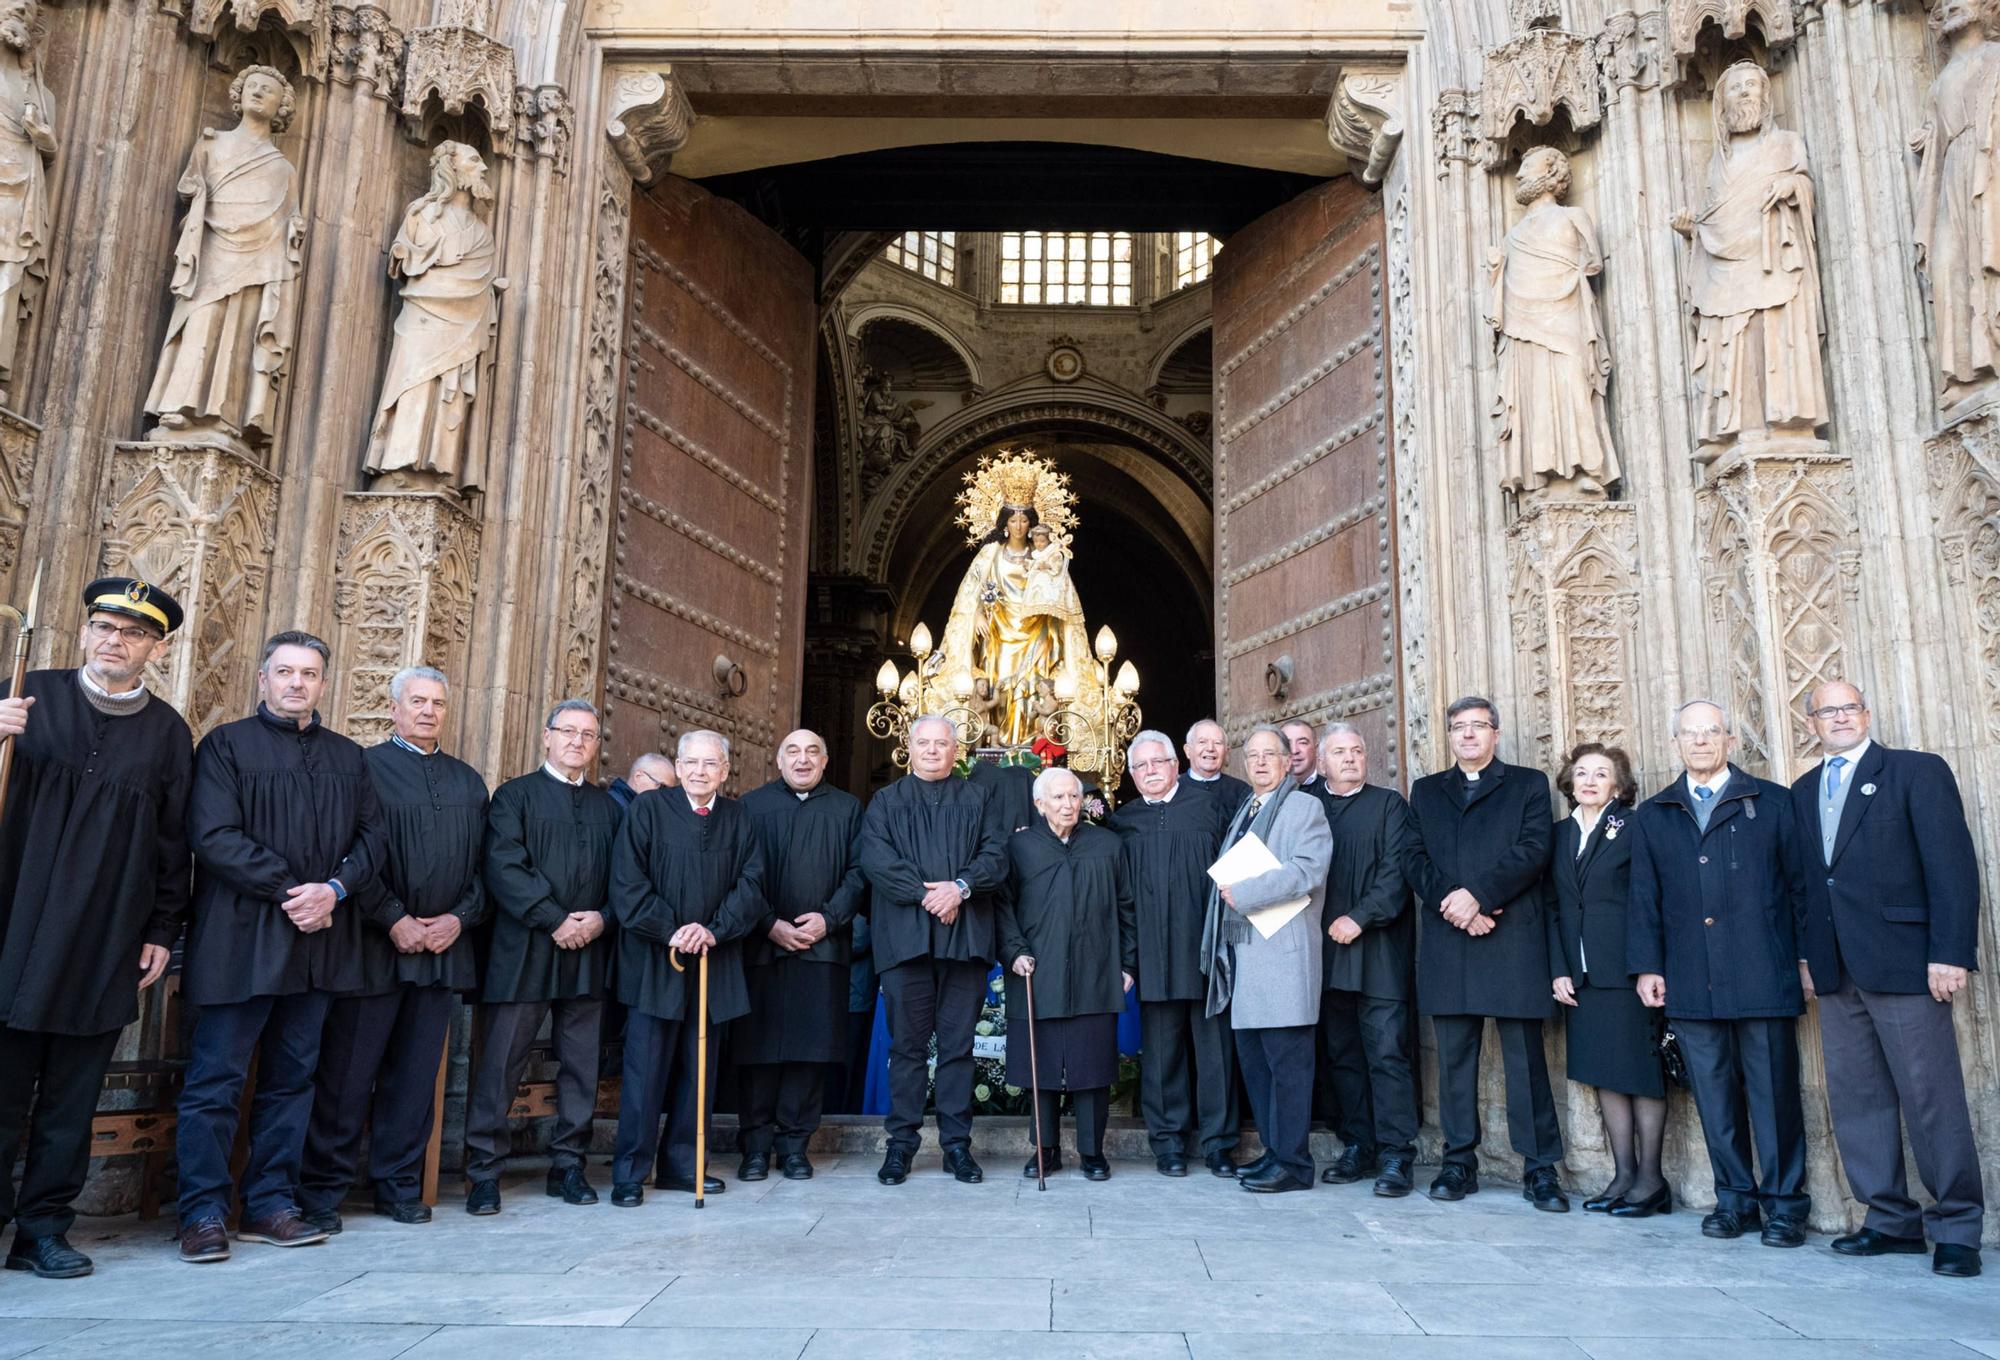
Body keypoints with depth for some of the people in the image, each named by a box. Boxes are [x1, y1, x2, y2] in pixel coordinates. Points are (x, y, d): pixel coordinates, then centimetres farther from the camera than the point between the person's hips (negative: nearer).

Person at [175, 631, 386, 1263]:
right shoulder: (226, 744, 2)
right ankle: (203, 1214, 8)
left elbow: (372, 837, 10)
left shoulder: (348, 757, 15)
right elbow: (213, 835, -10)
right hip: (240, 941, -4)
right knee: (216, 1079, -1)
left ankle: (270, 1205, 17)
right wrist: (288, 889, -14)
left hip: (321, 941, 4)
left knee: (292, 1078, 9)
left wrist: (333, 890, -8)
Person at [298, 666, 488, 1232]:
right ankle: (323, 1192, 11)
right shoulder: (365, 767, 0)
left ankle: (399, 1185, 19)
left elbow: (484, 862, 12)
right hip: (374, 945, -4)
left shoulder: (468, 781, 15)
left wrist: (460, 917, -2)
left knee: (416, 1074, 9)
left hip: (444, 946, 4)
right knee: (348, 1074, 0)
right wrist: (394, 920, -12)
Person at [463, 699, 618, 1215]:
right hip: (523, 952, -4)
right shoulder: (514, 795, 4)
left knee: (581, 1065, 7)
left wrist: (601, 919, -7)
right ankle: (484, 1172, 7)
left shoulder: (608, 806, 16)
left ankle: (568, 1165, 17)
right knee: (499, 1062, -2)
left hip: (589, 953, 4)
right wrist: (555, 921, -14)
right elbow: (504, 867, -8)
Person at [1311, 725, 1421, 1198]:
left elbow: (1396, 872, -5)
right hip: (1328, 952, 4)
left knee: (1388, 1052, -7)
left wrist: (1359, 918, -13)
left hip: (1379, 950, -3)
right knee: (1342, 1055, 7)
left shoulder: (1389, 805, 5)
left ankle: (1396, 1155, -3)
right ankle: (1357, 1147, 16)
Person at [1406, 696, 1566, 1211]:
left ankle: (1540, 1169, 4)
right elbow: (1416, 859, 7)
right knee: (1454, 1056, 5)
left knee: (1525, 1054, -2)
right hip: (1446, 938, 3)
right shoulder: (1426, 791, 19)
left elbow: (1533, 849, -4)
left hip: (1513, 938, -2)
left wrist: (1478, 895, -14)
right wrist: (1452, 904, -9)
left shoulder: (1528, 785, 11)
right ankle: (1459, 1162, 12)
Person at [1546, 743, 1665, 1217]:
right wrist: (1560, 970, 1)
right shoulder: (1560, 834, 12)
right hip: (1582, 976, 5)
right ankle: (1623, 1173, 17)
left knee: (1643, 1073, 2)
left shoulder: (1634, 827, -3)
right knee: (1603, 1074, 9)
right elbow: (1553, 907, 9)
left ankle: (1650, 1178, 10)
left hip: (1630, 970, -5)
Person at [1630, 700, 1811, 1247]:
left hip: (1763, 977, -2)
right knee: (1714, 1094, 6)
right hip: (1691, 982, 2)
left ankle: (1784, 1202, 13)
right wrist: (1646, 966, 4)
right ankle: (1735, 1197, 17)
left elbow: (1801, 883, 5)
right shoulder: (1652, 816, 14)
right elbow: (1644, 898, 12)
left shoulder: (1772, 802, 8)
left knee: (1774, 1091, 1)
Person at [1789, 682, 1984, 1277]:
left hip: (1902, 961, -5)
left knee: (1932, 1098, -1)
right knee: (1857, 1100, 8)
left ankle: (1956, 1227, 11)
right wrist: (1805, 954, 8)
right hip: (1836, 972, 6)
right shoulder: (1803, 793, 15)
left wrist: (1950, 953, -14)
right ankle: (1890, 1219, 17)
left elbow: (1951, 864, -7)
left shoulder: (1917, 771, 0)